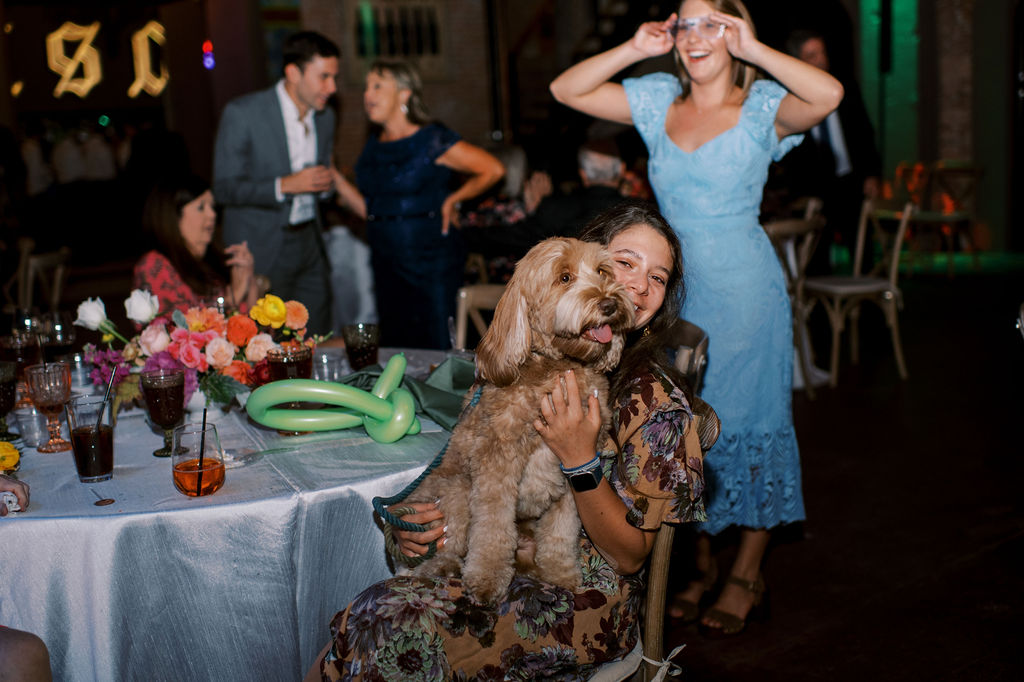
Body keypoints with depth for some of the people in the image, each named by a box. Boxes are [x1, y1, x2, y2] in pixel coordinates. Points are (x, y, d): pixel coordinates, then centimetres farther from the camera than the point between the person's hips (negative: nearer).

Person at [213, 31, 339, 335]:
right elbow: (224, 188, -12)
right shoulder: (242, 113, -11)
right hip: (260, 251, -5)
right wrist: (284, 185, -22)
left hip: (308, 244, 6)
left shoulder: (325, 116, 7)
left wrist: (327, 183, -3)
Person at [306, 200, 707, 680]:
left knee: (393, 625, -26)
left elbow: (629, 556, -9)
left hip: (581, 597, -5)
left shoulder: (656, 399, -10)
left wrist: (580, 461, -23)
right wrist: (414, 519, -5)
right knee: (371, 615, -24)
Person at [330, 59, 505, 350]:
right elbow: (369, 208, 13)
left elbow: (493, 170, -8)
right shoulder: (374, 146, 10)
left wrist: (452, 200, -2)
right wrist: (334, 178, 5)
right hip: (387, 265, 6)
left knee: (437, 348, -4)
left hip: (430, 260, -6)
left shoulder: (432, 140, -9)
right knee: (394, 350, 8)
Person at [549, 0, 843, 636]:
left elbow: (829, 93, -26)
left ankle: (748, 575, 16)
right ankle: (699, 562, 26)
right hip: (675, 283, 5)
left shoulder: (762, 106, -5)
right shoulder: (658, 100, 8)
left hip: (745, 286, -4)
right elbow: (566, 89, 6)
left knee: (749, 417, 3)